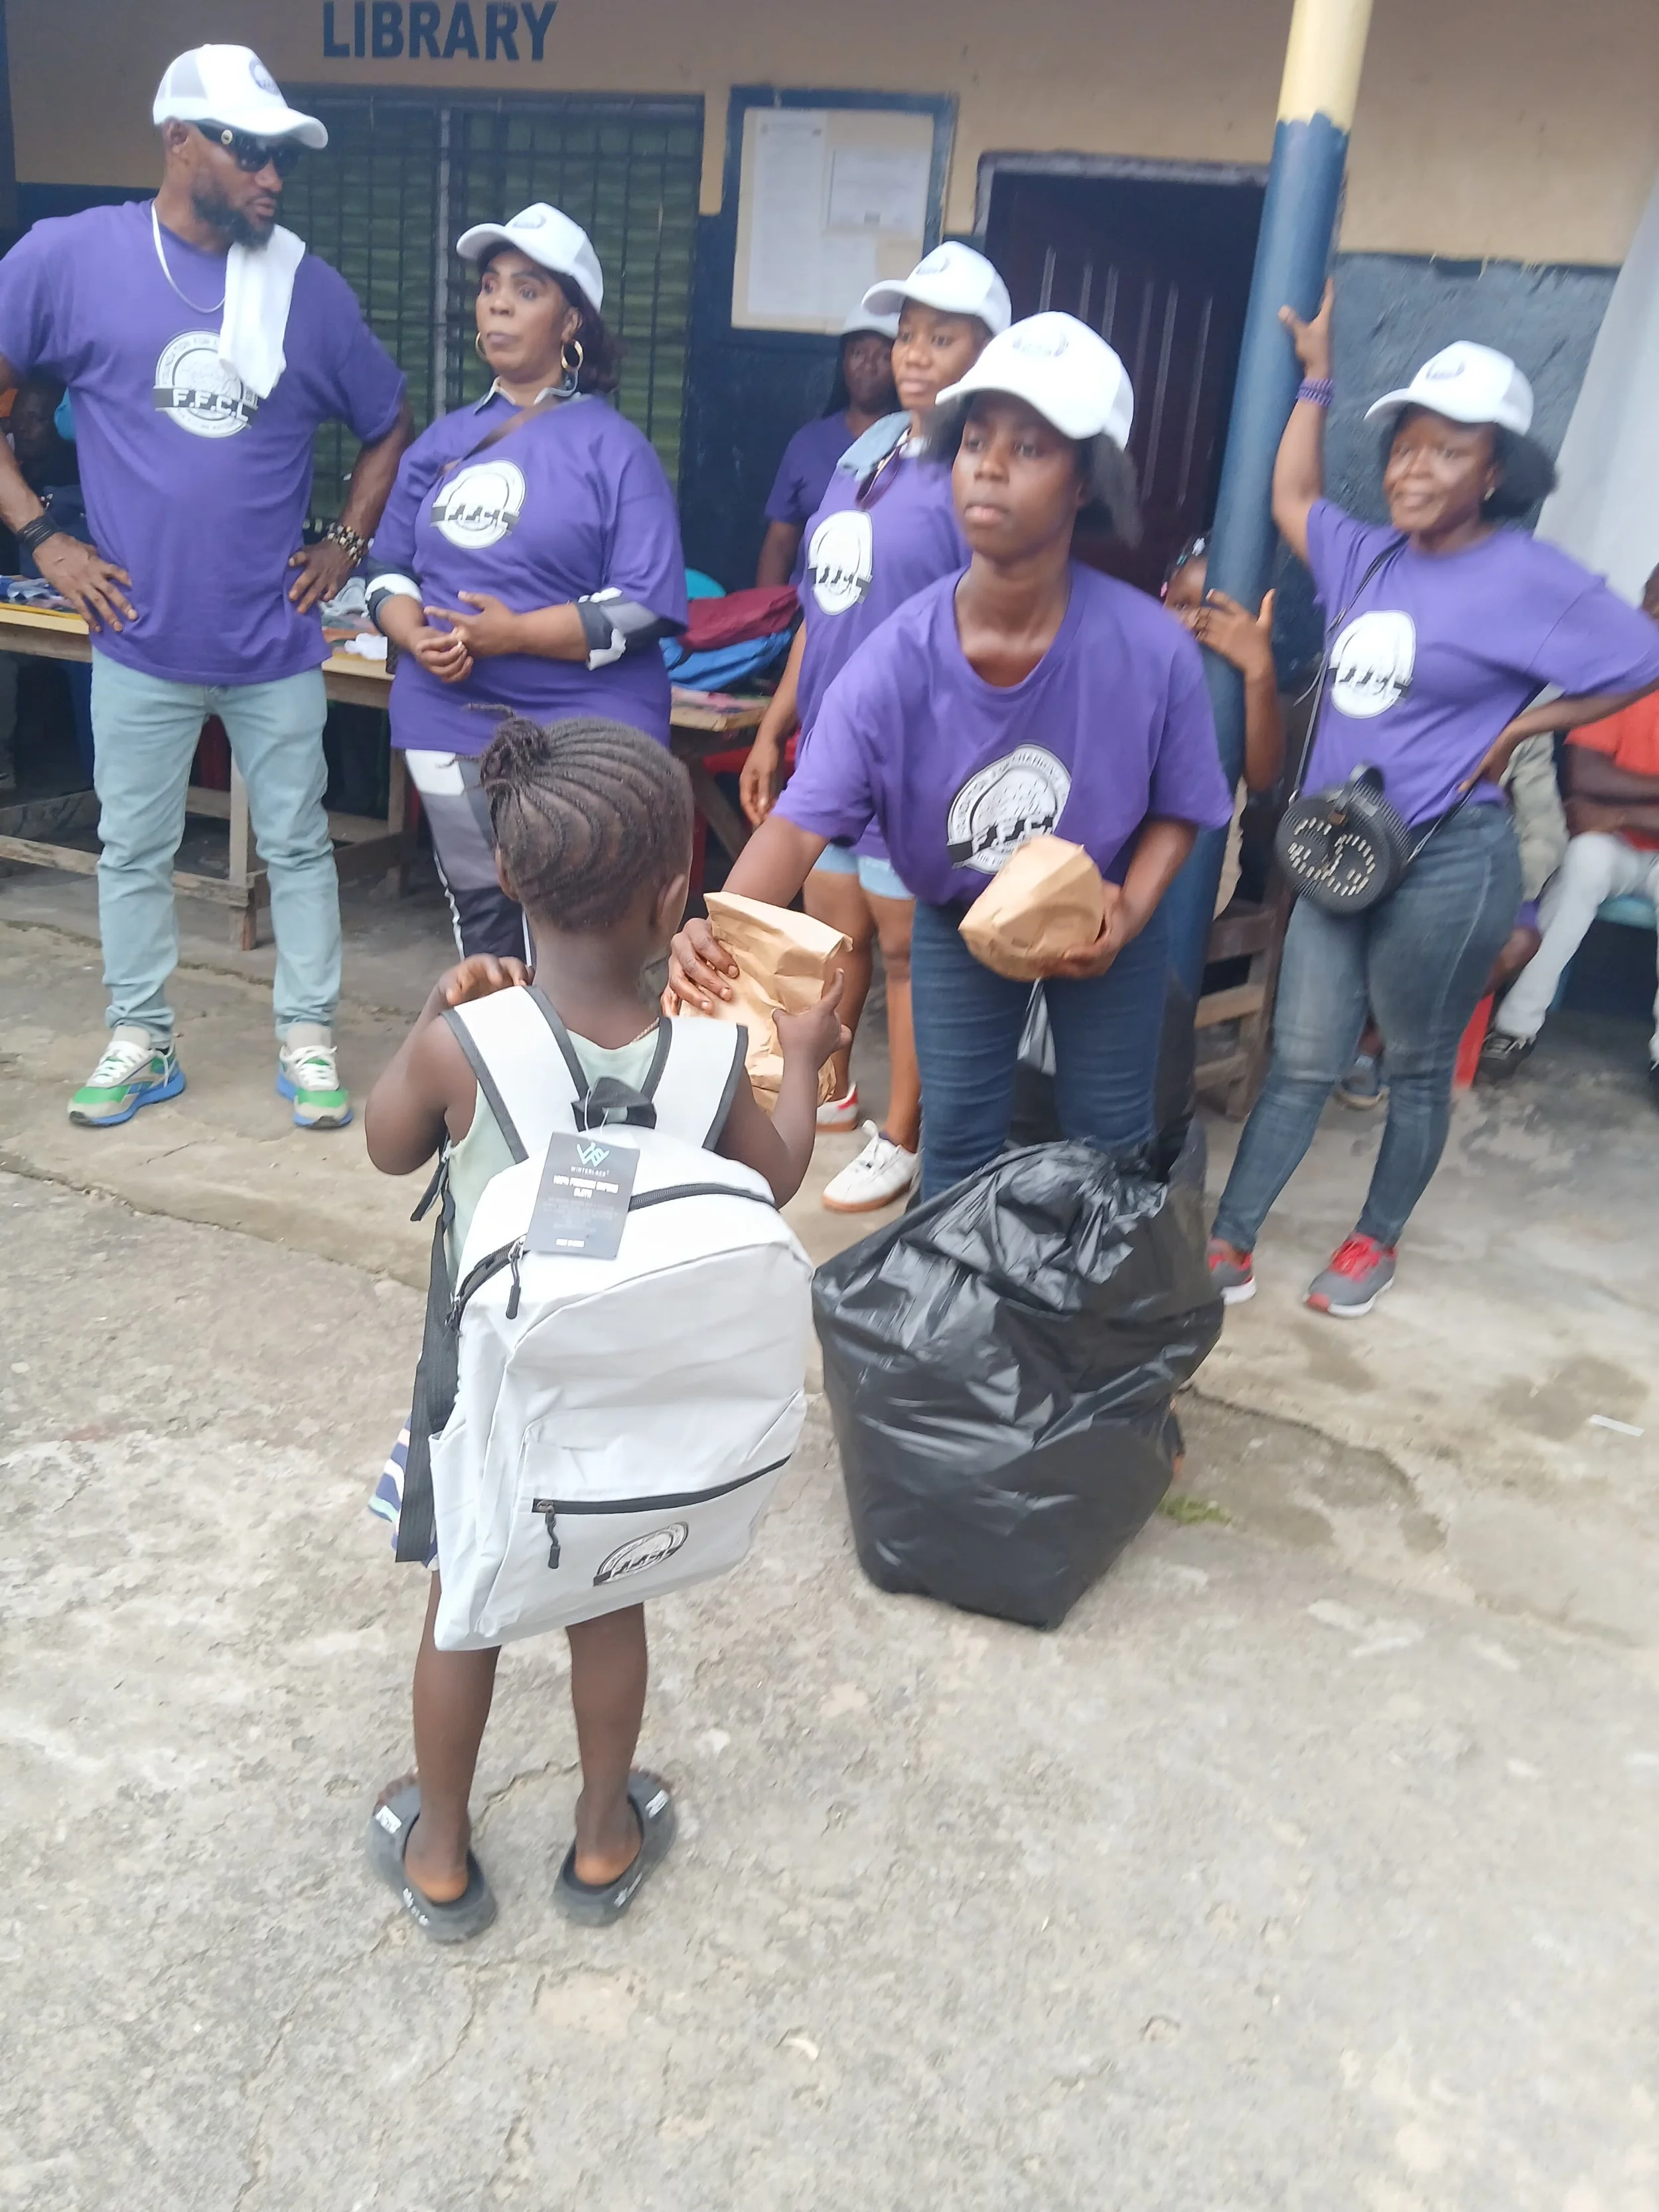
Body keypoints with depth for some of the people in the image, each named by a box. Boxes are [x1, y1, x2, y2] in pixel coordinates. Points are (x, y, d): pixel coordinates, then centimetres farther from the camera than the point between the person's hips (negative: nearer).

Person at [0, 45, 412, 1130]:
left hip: (276, 640, 1)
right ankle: (142, 1040, 25)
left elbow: (391, 426, 13)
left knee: (299, 844, 8)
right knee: (134, 849, 10)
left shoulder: (309, 286, 1)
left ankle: (309, 1037, 22)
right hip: (142, 637, 0)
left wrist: (346, 546, 4)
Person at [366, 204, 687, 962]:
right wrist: (417, 636, -9)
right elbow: (390, 568, 14)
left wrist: (512, 634, -20)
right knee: (479, 916, 14)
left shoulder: (614, 447, -4)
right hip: (451, 725, 5)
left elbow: (645, 607, -13)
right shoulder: (443, 441, 12)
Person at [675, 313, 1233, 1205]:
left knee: (1109, 1140, 16)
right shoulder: (896, 658, -28)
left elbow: (1177, 811, -11)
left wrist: (1127, 915, -28)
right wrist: (719, 935, -51)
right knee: (957, 1141, 12)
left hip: (1101, 928, 0)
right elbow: (802, 821, -33)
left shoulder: (1152, 652, -28)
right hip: (956, 926, 0)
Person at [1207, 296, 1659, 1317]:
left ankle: (1378, 1241, 27)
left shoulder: (1527, 578, -10)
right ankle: (1230, 1244, 11)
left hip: (1447, 858, -6)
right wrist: (1317, 376, 24)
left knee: (1419, 1067, 10)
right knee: (1302, 1062, 7)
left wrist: (1520, 727, -7)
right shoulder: (1373, 556, 9)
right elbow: (1293, 498, 25)